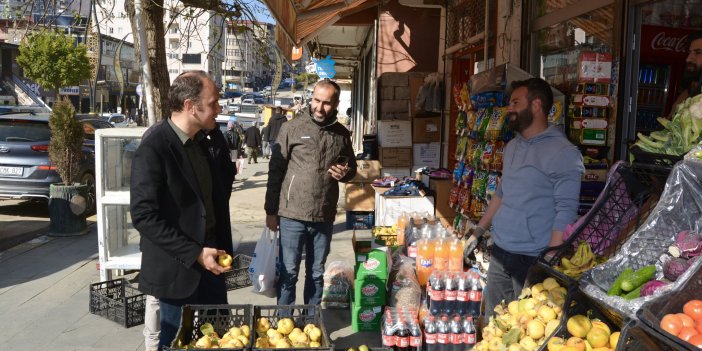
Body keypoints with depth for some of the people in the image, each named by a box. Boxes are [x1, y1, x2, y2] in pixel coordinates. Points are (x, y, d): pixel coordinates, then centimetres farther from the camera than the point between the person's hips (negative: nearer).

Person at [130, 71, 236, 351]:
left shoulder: (212, 137, -1)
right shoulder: (154, 147, -20)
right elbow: (143, 215, -21)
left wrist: (222, 244, 9)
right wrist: (193, 253, -20)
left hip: (210, 253, 6)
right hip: (177, 265, -6)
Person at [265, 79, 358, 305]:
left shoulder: (342, 134, 5)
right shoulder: (291, 128, -5)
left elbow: (352, 168, 18)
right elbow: (275, 171, -3)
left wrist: (345, 173, -7)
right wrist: (271, 211, -4)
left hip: (324, 217, 3)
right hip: (292, 215, -3)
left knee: (316, 273, 15)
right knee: (288, 273, 7)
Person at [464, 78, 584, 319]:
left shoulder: (563, 152, -14)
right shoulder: (512, 147, 11)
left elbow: (565, 211, -16)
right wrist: (478, 233, 17)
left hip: (532, 260, -7)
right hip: (499, 252, 7)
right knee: (492, 322, 16)